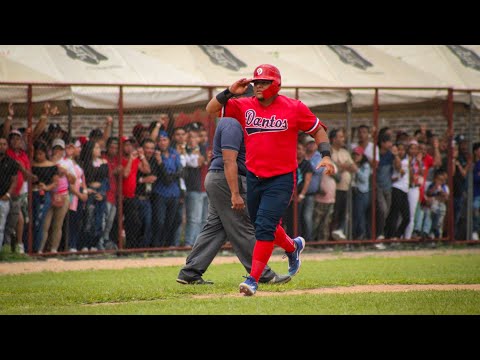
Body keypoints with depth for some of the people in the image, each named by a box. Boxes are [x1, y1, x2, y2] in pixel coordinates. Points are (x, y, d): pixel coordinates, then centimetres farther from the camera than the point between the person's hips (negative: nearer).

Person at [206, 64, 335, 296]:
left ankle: (253, 279, -14)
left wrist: (325, 156, -6)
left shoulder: (294, 108, -3)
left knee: (264, 226, -15)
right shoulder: (243, 106, 4)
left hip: (282, 179, -5)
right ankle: (293, 247, 46)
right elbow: (211, 109, 3)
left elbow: (318, 129, 7)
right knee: (261, 226, 16)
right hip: (254, 178, 5)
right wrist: (230, 92, -11)